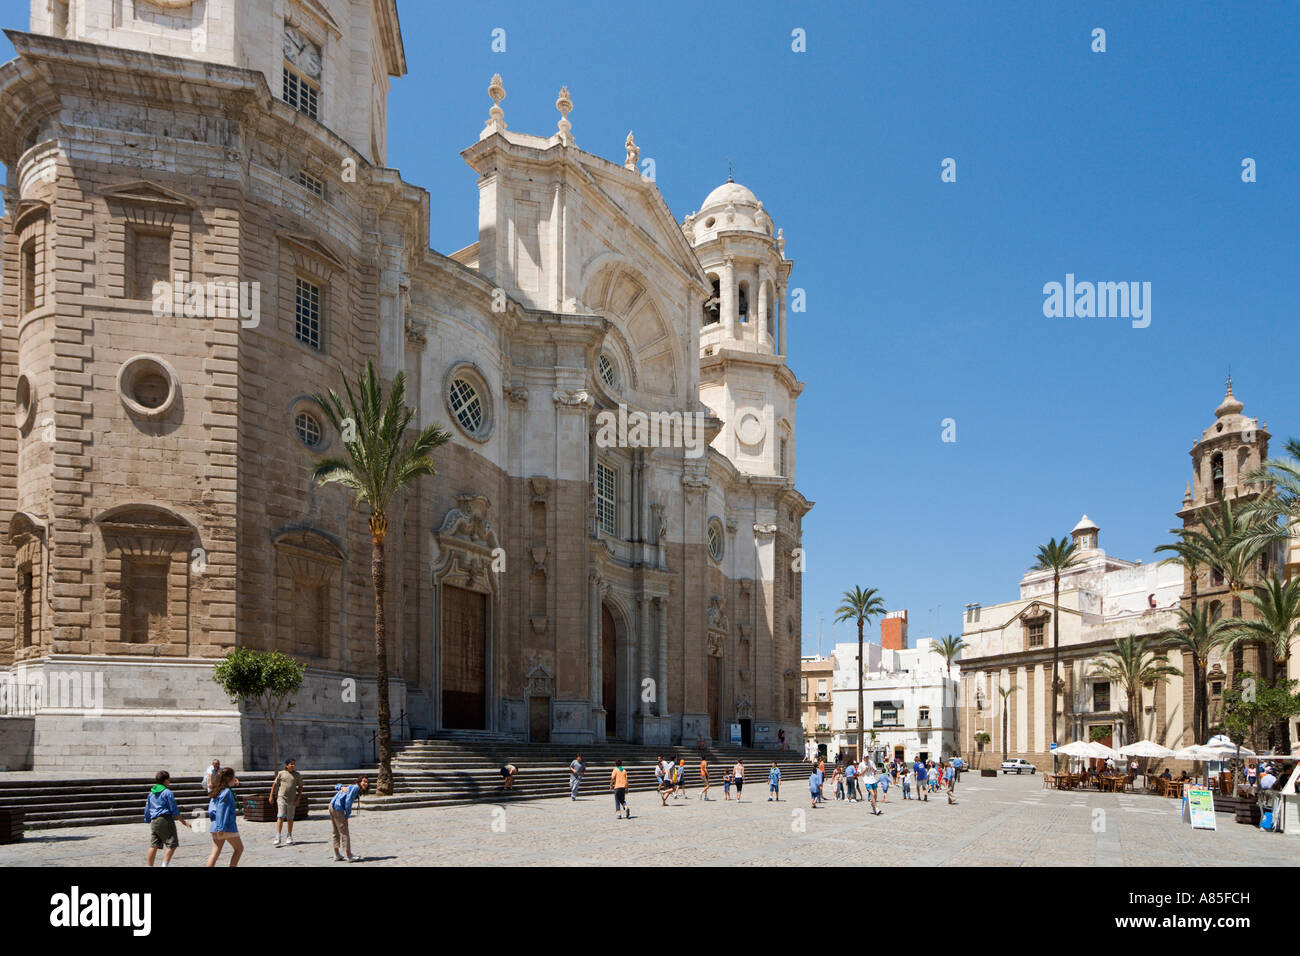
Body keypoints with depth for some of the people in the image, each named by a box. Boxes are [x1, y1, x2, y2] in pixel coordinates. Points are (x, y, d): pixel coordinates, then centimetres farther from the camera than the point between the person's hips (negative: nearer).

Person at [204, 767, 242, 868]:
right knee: (239, 848, 8)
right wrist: (221, 828, -22)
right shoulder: (227, 791, -14)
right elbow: (221, 811, -20)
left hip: (215, 826, 8)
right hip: (227, 826, -8)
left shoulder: (217, 791, 12)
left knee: (215, 852, 7)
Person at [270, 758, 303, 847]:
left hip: (292, 800, 2)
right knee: (280, 817, -10)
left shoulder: (297, 775, 4)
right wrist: (271, 796, 6)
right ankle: (278, 838, -12)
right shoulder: (281, 773, 2)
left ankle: (289, 837, 23)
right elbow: (275, 785, 9)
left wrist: (298, 798, 1)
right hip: (281, 799, -1)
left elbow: (300, 787, 9)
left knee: (290, 819, 10)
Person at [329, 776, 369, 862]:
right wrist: (347, 816, -12)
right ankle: (349, 856, 1)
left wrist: (342, 788, 1)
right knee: (344, 833, -3)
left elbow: (337, 786, 25)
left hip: (332, 806, 10)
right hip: (338, 807, -10)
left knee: (335, 833, 14)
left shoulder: (352, 787, 20)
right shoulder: (356, 787, -8)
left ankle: (336, 856, 20)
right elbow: (348, 801, -17)